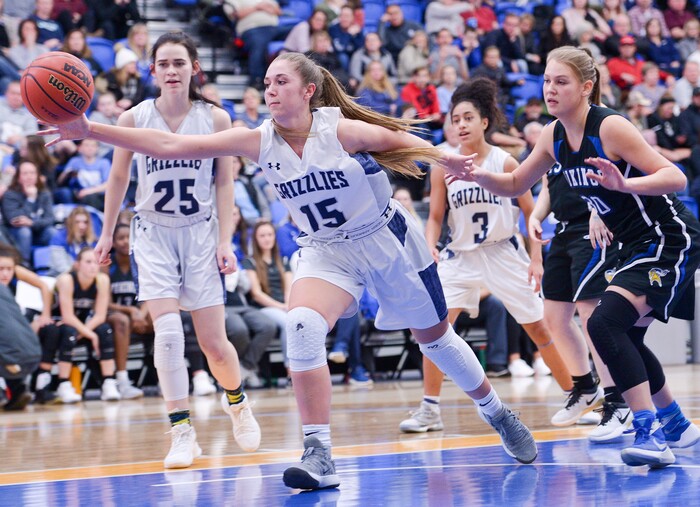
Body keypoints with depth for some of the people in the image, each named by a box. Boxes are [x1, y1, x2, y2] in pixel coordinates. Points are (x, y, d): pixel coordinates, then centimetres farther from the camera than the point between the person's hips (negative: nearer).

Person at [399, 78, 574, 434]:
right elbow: (435, 218, 1)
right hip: (460, 255, 1)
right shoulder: (442, 166, -5)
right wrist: (430, 246, -18)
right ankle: (430, 409, -9)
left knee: (538, 328, 5)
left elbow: (531, 212, -1)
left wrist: (536, 259, -5)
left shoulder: (505, 163, -9)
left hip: (503, 253, -1)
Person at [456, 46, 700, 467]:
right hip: (638, 245, 9)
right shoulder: (555, 136, 2)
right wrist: (481, 176, -6)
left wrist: (624, 183, -42)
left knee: (606, 324, -25)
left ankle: (650, 433, -25)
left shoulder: (610, 127, -21)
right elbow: (515, 185, 14)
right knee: (623, 339, 20)